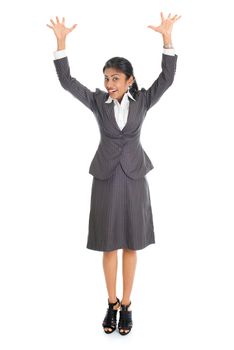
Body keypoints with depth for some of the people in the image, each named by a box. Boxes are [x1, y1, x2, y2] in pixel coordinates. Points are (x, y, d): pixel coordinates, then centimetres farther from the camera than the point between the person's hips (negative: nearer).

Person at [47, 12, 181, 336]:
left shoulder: (142, 100, 0)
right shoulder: (98, 100, 0)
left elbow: (167, 78, -11)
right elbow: (67, 81, -8)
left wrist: (167, 36, -20)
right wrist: (61, 40, -18)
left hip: (134, 179, 0)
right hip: (106, 178, 0)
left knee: (130, 244, 8)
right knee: (109, 245, 8)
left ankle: (126, 304, 23)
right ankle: (112, 303, 25)